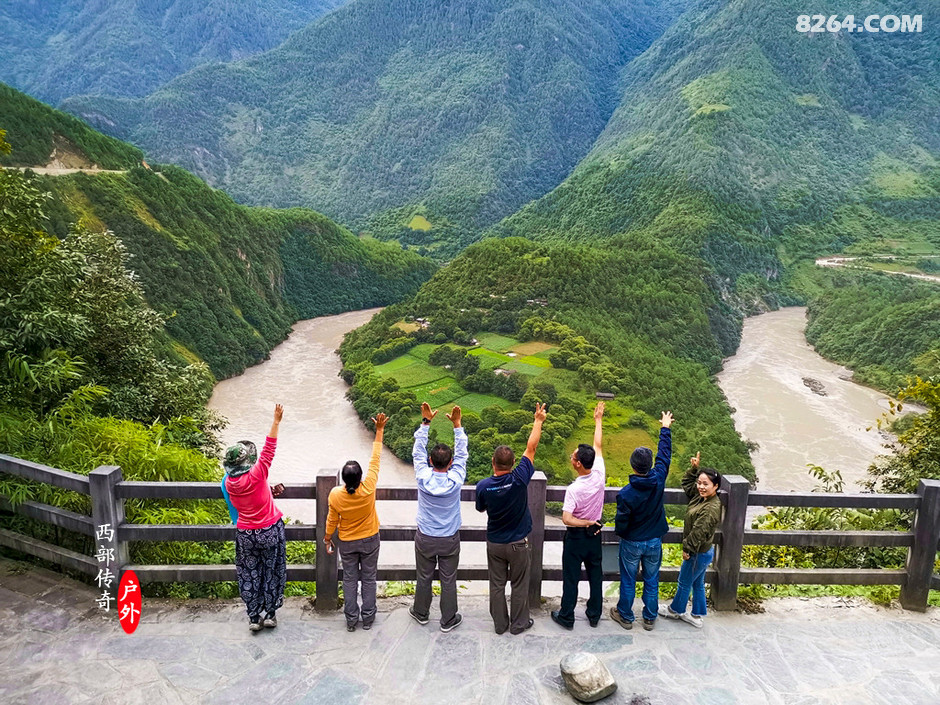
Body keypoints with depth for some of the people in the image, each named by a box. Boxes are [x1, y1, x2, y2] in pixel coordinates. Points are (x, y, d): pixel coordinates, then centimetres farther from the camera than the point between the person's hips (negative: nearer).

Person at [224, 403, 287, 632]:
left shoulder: (229, 483, -8)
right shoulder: (256, 476, -23)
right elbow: (269, 450, -23)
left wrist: (269, 492, 14)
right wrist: (276, 421, -22)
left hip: (245, 535, 3)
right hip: (270, 531, -3)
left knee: (250, 575, 15)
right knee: (271, 572, 13)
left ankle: (254, 618, 21)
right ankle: (270, 614, 22)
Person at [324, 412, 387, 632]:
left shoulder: (335, 495, -24)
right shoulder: (368, 488, -27)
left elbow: (332, 520, -8)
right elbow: (375, 460, -20)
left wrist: (327, 537, 11)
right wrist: (379, 431, -14)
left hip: (347, 543, 0)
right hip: (370, 540, 0)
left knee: (350, 580, 16)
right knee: (369, 579, 15)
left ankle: (351, 619, 25)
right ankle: (368, 618, 25)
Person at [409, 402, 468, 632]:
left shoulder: (423, 478, -20)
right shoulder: (455, 480, -21)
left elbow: (418, 452, -9)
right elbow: (462, 454, -10)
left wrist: (426, 422, -9)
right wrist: (457, 424, -10)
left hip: (425, 539, 1)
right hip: (449, 540, -1)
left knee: (424, 577, 18)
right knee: (448, 580, 13)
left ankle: (421, 613, 37)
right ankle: (448, 620, 25)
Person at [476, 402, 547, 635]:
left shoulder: (483, 486, -18)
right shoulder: (519, 479, -24)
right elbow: (531, 448, -15)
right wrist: (538, 421, -5)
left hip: (494, 544, 1)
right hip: (518, 544, -1)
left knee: (497, 585, 16)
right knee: (519, 585, 16)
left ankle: (500, 624, 29)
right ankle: (519, 624, 29)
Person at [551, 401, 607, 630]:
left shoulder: (574, 489, -28)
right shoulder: (599, 475, -15)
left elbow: (566, 518, -33)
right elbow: (598, 446, -2)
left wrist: (586, 523, -16)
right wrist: (598, 420, 8)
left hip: (576, 536, -5)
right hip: (595, 534, 5)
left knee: (570, 577, 9)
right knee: (595, 575, 17)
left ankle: (566, 617, 20)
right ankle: (594, 615, 30)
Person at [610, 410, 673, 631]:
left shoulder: (626, 494, -27)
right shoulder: (658, 480, -19)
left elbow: (621, 523, -18)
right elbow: (664, 454, -4)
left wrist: (621, 533, 6)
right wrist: (665, 428, 8)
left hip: (632, 543, -3)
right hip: (654, 541, 3)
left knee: (628, 581, 15)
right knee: (651, 581, 19)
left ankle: (625, 616, 31)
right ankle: (650, 618, 32)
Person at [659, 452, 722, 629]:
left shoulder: (711, 508, -30)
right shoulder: (701, 496, -3)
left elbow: (698, 532, -27)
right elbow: (686, 482, 14)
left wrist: (687, 549, -17)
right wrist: (694, 468, -1)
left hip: (699, 553, -9)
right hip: (701, 551, 9)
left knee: (684, 583, 13)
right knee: (697, 584, 21)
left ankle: (676, 610, 35)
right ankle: (697, 616, 35)